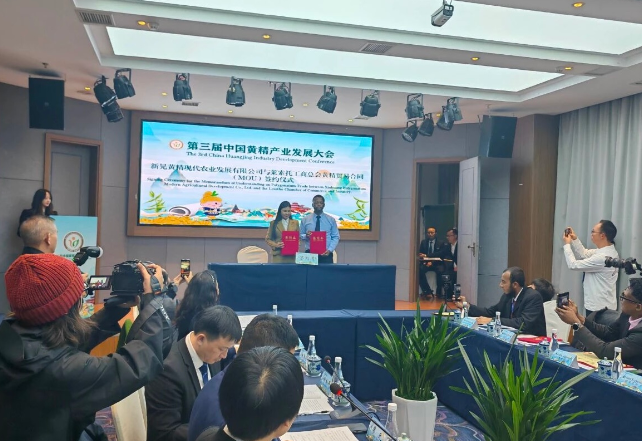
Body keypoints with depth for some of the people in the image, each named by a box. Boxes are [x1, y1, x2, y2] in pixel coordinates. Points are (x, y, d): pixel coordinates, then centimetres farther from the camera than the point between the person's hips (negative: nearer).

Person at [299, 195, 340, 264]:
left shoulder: (331, 219, 7)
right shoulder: (305, 219, 8)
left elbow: (335, 237, 4)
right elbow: (301, 236, 8)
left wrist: (329, 250, -11)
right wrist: (306, 236, -14)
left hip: (326, 254, 0)